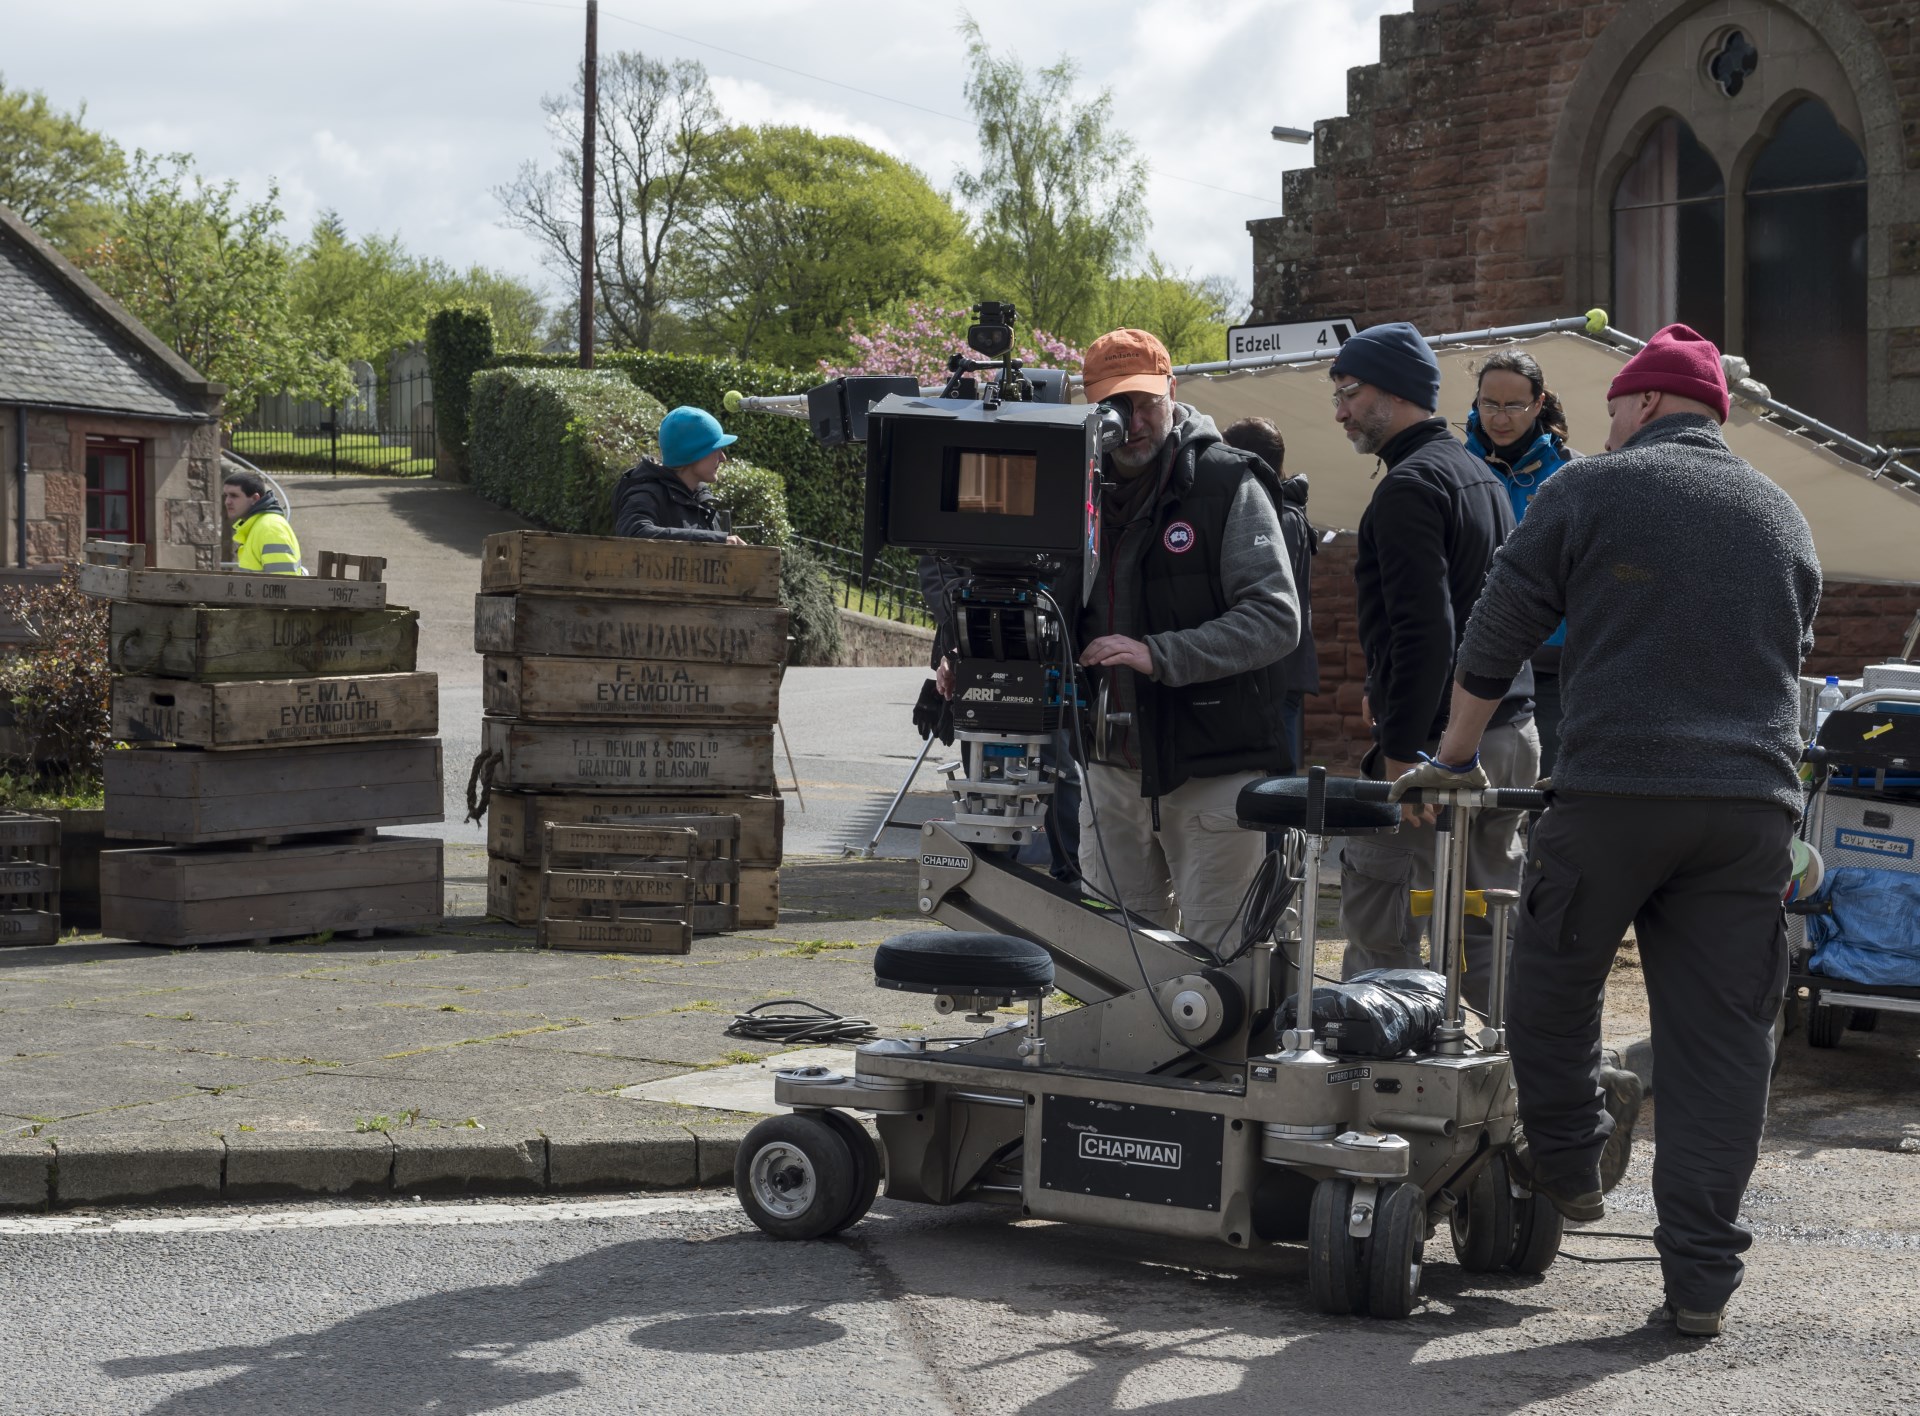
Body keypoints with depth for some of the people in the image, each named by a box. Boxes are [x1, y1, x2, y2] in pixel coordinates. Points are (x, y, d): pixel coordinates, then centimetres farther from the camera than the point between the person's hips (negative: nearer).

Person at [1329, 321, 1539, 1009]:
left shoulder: (1410, 485, -12)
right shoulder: (1482, 476, 18)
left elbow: (1425, 629, -21)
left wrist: (1401, 751, -21)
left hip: (1439, 743, -10)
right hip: (1511, 730, 10)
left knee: (1378, 925, -4)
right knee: (1487, 920, 11)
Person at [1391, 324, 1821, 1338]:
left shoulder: (1589, 492, 4)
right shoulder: (1782, 516, 18)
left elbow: (1495, 640, 6)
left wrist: (1452, 758, 18)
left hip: (1613, 793, -4)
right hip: (1755, 804, 4)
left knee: (1553, 982, 19)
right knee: (1723, 1036, 5)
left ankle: (1565, 1165, 30)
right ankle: (1701, 1280, 5)